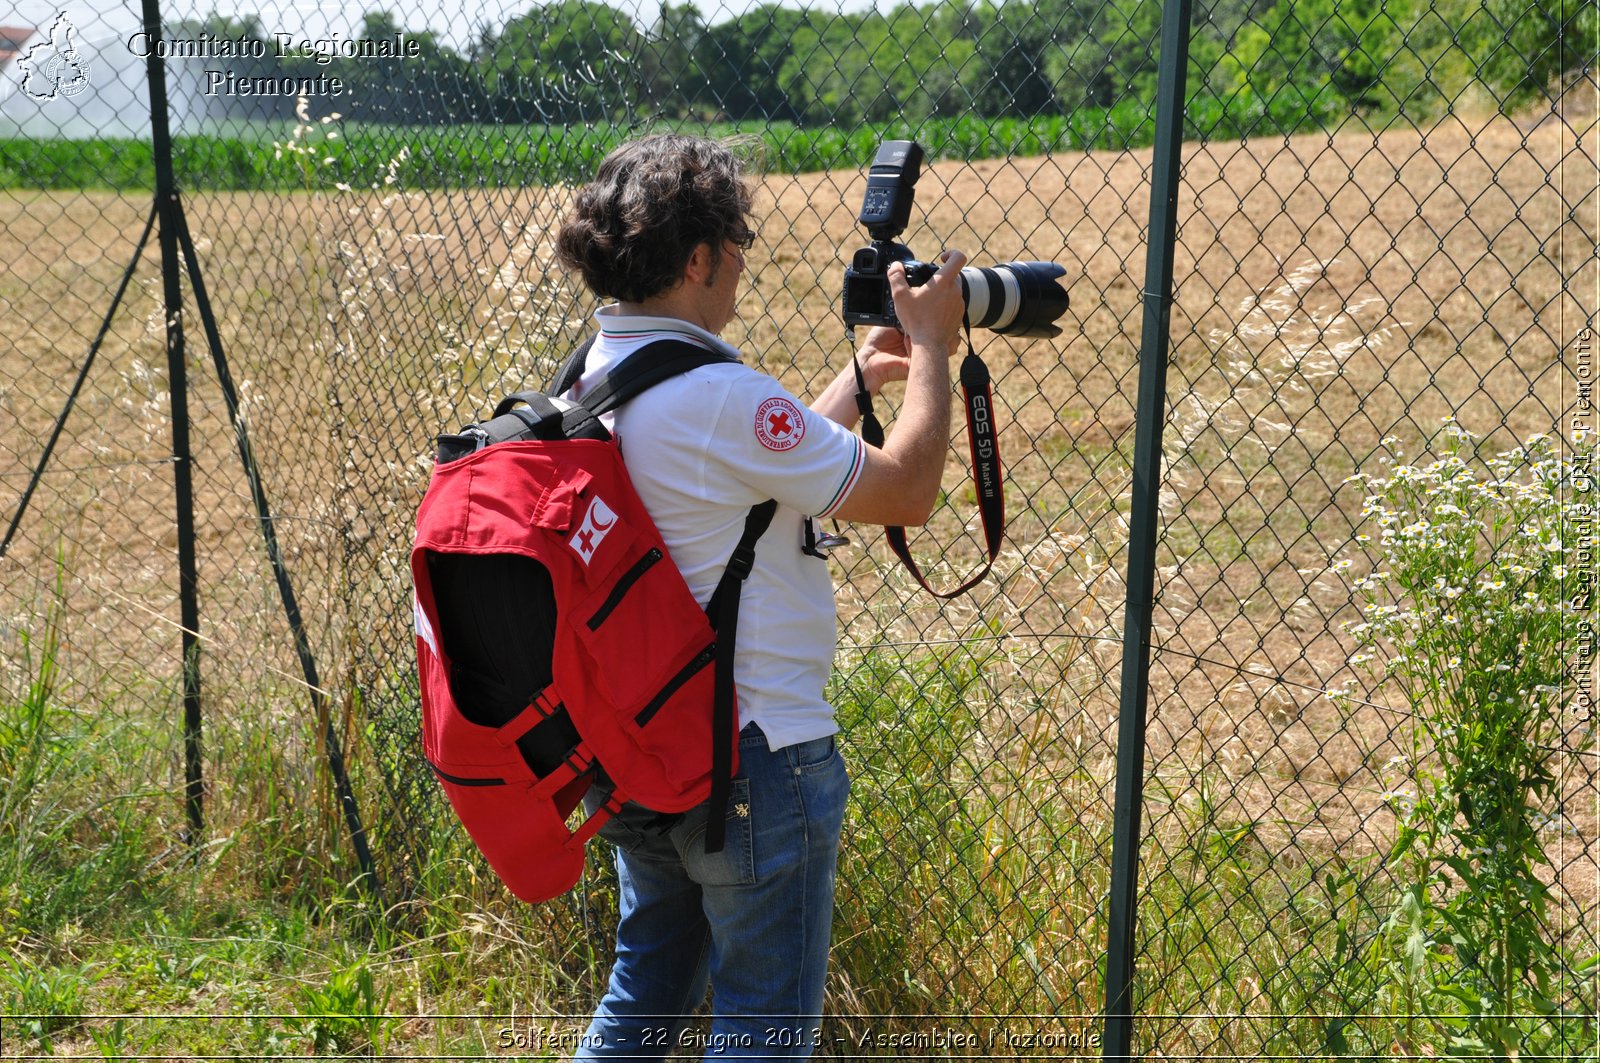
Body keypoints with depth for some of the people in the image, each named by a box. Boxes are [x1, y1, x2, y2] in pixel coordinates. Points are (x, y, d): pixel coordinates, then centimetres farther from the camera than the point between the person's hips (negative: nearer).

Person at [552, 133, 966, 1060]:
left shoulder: (592, 381, 4)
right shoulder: (720, 396, -24)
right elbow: (907, 494, -16)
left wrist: (861, 376, 18)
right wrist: (932, 350, -3)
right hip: (757, 757, -9)